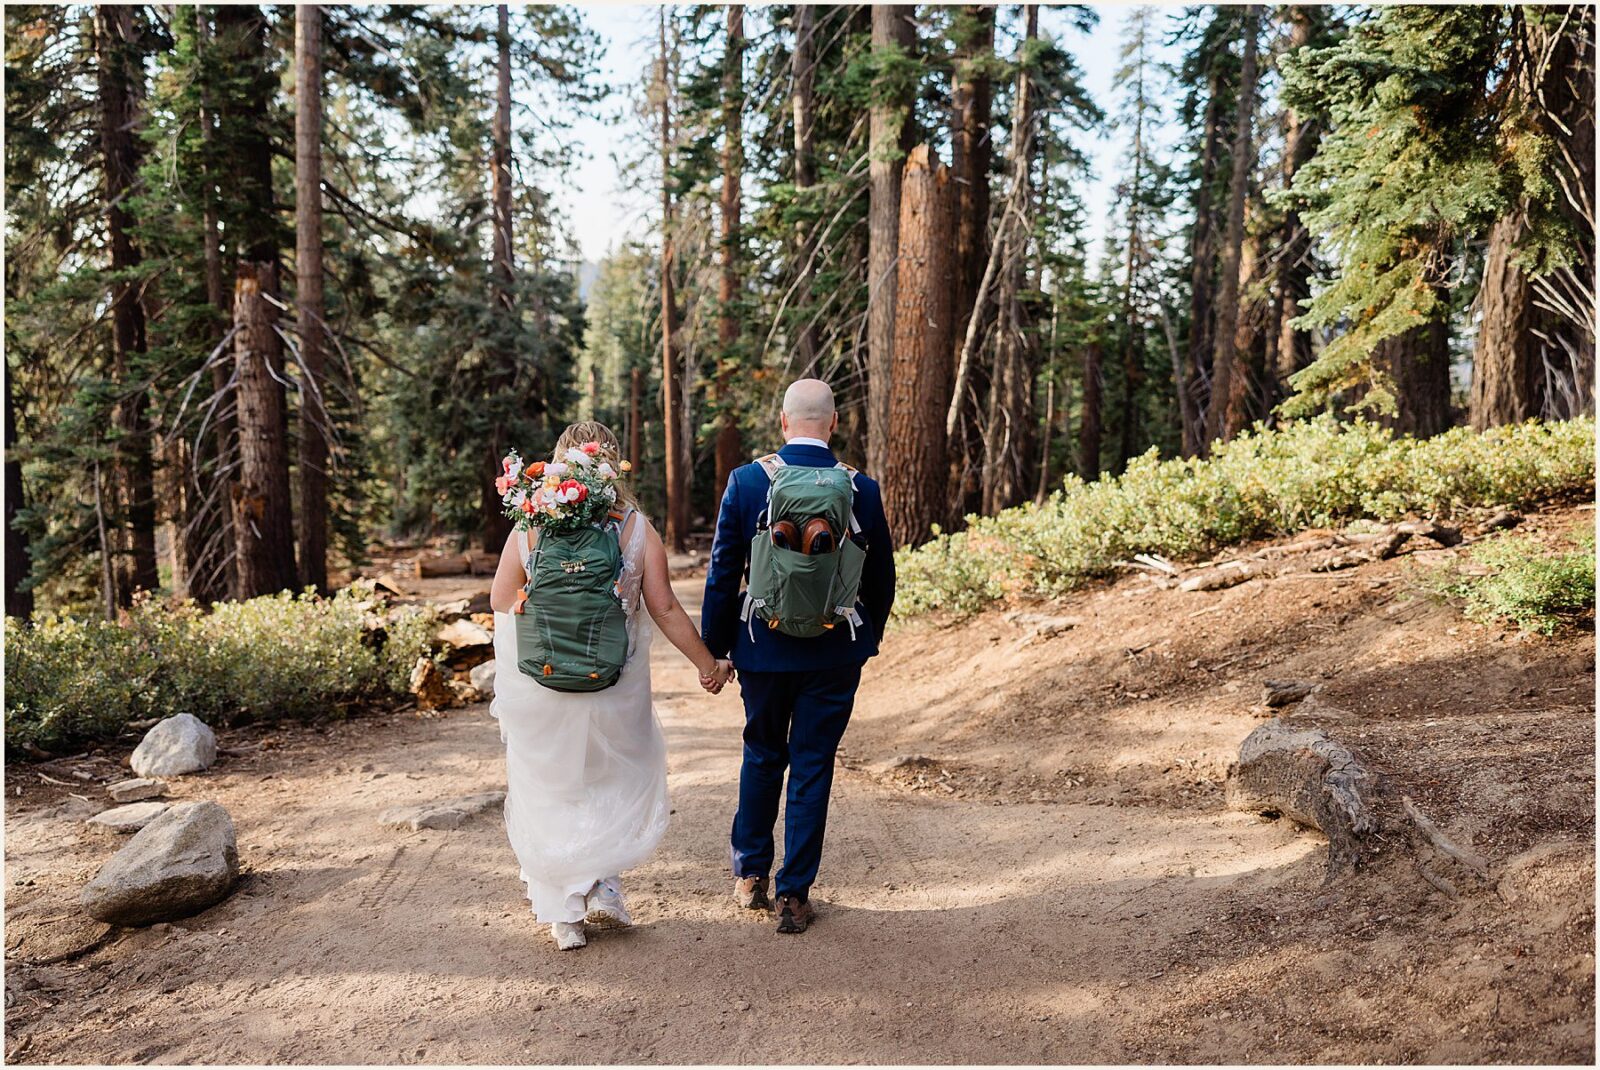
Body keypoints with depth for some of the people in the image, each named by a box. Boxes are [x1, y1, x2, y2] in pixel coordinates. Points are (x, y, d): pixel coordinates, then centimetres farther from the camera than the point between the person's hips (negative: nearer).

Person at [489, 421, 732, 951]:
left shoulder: (528, 531, -7)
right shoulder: (639, 531, -8)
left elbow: (500, 605, -1)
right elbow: (665, 610, -7)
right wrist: (707, 664, 4)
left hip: (539, 686, 1)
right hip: (615, 688, 0)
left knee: (548, 793, 16)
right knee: (625, 778, 23)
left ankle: (564, 914, 22)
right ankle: (604, 885, 11)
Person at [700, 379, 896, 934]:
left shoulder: (746, 481, -10)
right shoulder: (863, 489, -8)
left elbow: (723, 575, -6)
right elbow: (881, 580, 1)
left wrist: (715, 648, 4)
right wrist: (866, 639, 17)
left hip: (764, 648, 0)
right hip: (836, 654, 0)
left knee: (762, 757, 20)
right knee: (813, 768, 9)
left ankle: (750, 874, 34)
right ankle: (794, 895, 16)